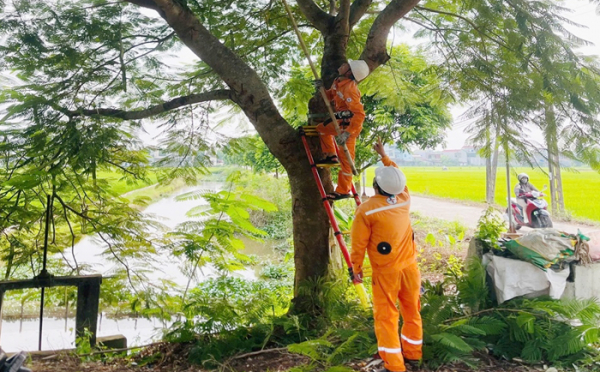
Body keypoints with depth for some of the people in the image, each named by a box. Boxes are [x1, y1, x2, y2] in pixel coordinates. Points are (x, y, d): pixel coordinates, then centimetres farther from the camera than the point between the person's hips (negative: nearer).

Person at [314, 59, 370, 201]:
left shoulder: (350, 89, -28)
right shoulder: (338, 82, 1)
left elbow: (359, 114, -34)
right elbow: (330, 96, 18)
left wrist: (347, 133, -38)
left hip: (350, 125, -10)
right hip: (341, 122, 10)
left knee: (345, 159, -3)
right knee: (321, 128, 28)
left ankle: (343, 190, 6)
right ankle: (331, 156, 28)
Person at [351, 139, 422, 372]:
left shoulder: (366, 210, -15)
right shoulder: (405, 200, -2)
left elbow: (359, 244, -10)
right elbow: (399, 180, 20)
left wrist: (356, 268, 5)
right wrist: (384, 156, 29)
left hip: (385, 272, -5)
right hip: (410, 267, 5)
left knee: (386, 317, 4)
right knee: (412, 312, 18)